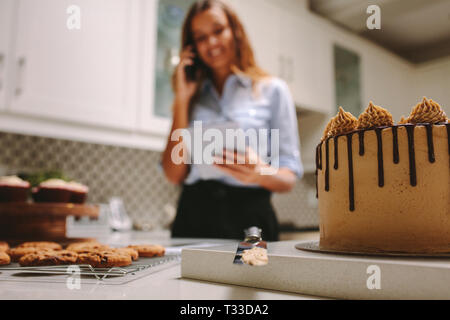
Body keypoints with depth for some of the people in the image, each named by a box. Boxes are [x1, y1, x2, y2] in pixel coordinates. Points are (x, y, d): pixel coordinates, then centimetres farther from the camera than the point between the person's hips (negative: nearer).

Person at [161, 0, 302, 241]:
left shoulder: (273, 89, 6)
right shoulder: (193, 96, 13)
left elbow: (289, 179, 3)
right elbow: (174, 174, 3)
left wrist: (261, 173, -20)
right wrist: (181, 100, 1)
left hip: (249, 219, -2)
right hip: (193, 218, 2)